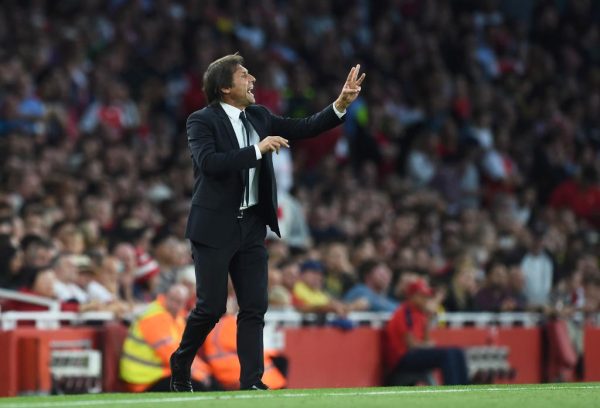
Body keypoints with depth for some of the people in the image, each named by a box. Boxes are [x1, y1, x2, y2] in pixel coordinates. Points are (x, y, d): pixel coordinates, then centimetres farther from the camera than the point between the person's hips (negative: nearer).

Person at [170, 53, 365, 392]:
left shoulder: (258, 116, 10)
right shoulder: (202, 121, -9)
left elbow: (304, 128, 11)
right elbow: (210, 162, -25)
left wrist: (341, 105, 0)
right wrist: (258, 150, -26)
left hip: (252, 225, 6)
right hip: (215, 227, -6)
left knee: (255, 307, 1)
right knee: (212, 307, -4)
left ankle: (252, 382, 3)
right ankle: (181, 365, 18)